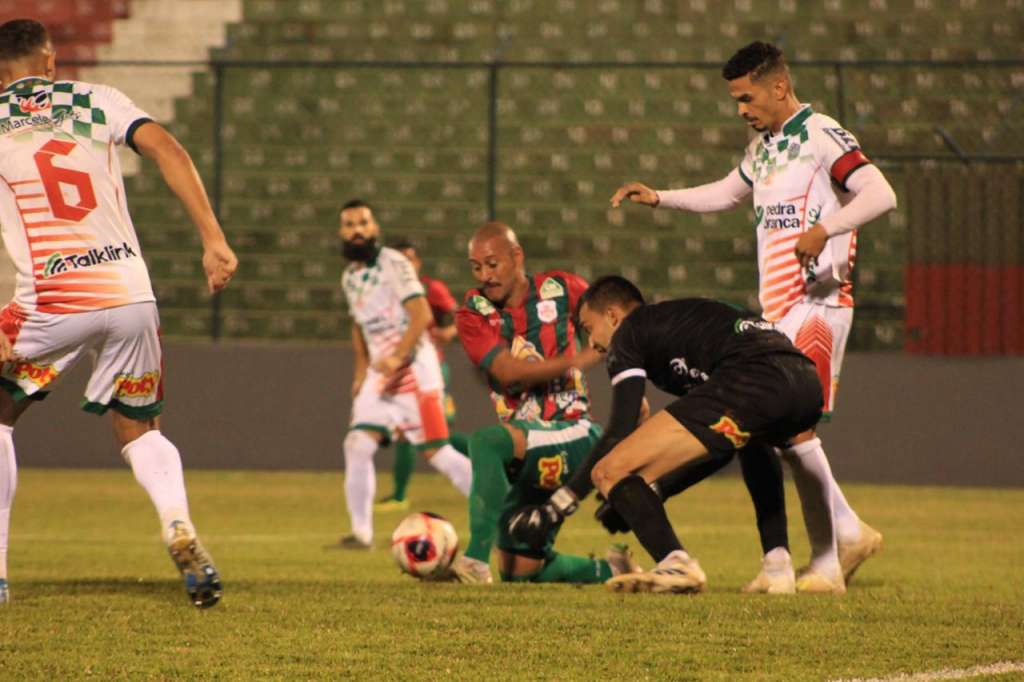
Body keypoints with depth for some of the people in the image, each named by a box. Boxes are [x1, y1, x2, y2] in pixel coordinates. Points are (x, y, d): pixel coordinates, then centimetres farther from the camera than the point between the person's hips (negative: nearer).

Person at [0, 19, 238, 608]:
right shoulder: (95, 101, 13)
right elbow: (166, 149, -2)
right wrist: (214, 241, -5)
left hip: (50, 306, -2)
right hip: (131, 295, 2)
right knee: (140, 430, 20)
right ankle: (180, 527, -8)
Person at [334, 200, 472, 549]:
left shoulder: (393, 264, -11)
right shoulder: (350, 277, 13)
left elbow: (421, 314, -18)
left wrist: (397, 356, -28)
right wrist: (361, 370, 16)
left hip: (414, 368, -7)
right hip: (379, 372, 7)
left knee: (436, 451, -9)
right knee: (357, 445, -4)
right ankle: (360, 533, 0)